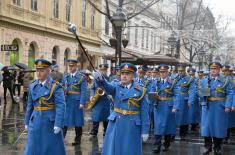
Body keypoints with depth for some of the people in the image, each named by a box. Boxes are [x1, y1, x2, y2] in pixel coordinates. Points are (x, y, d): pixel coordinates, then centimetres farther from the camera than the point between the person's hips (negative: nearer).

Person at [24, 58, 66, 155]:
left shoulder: (55, 86, -10)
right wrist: (27, 122, 13)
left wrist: (58, 125, -21)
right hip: (35, 122, 5)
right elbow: (30, 106, 12)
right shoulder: (32, 86, 6)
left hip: (50, 122, -4)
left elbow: (61, 106, -16)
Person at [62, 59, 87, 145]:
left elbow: (83, 91, -9)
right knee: (64, 120, 3)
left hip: (77, 102, -4)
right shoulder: (66, 77, 11)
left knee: (78, 121, 5)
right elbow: (62, 89, 14)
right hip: (67, 102, 4)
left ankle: (77, 140, 15)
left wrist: (82, 103, -15)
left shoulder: (81, 77, -4)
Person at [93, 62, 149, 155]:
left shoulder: (140, 90, -2)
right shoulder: (116, 87, 1)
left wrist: (145, 130, -5)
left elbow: (144, 112, -2)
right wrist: (100, 79, -45)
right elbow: (107, 87, -23)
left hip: (132, 126, -1)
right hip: (116, 124, 2)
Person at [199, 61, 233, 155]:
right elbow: (201, 94, 10)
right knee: (207, 125, 1)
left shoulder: (225, 81, 2)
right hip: (208, 107, 2)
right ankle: (207, 146, 10)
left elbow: (229, 94, -3)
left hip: (220, 107, -1)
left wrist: (228, 106, -12)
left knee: (219, 126, 4)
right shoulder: (204, 81, 9)